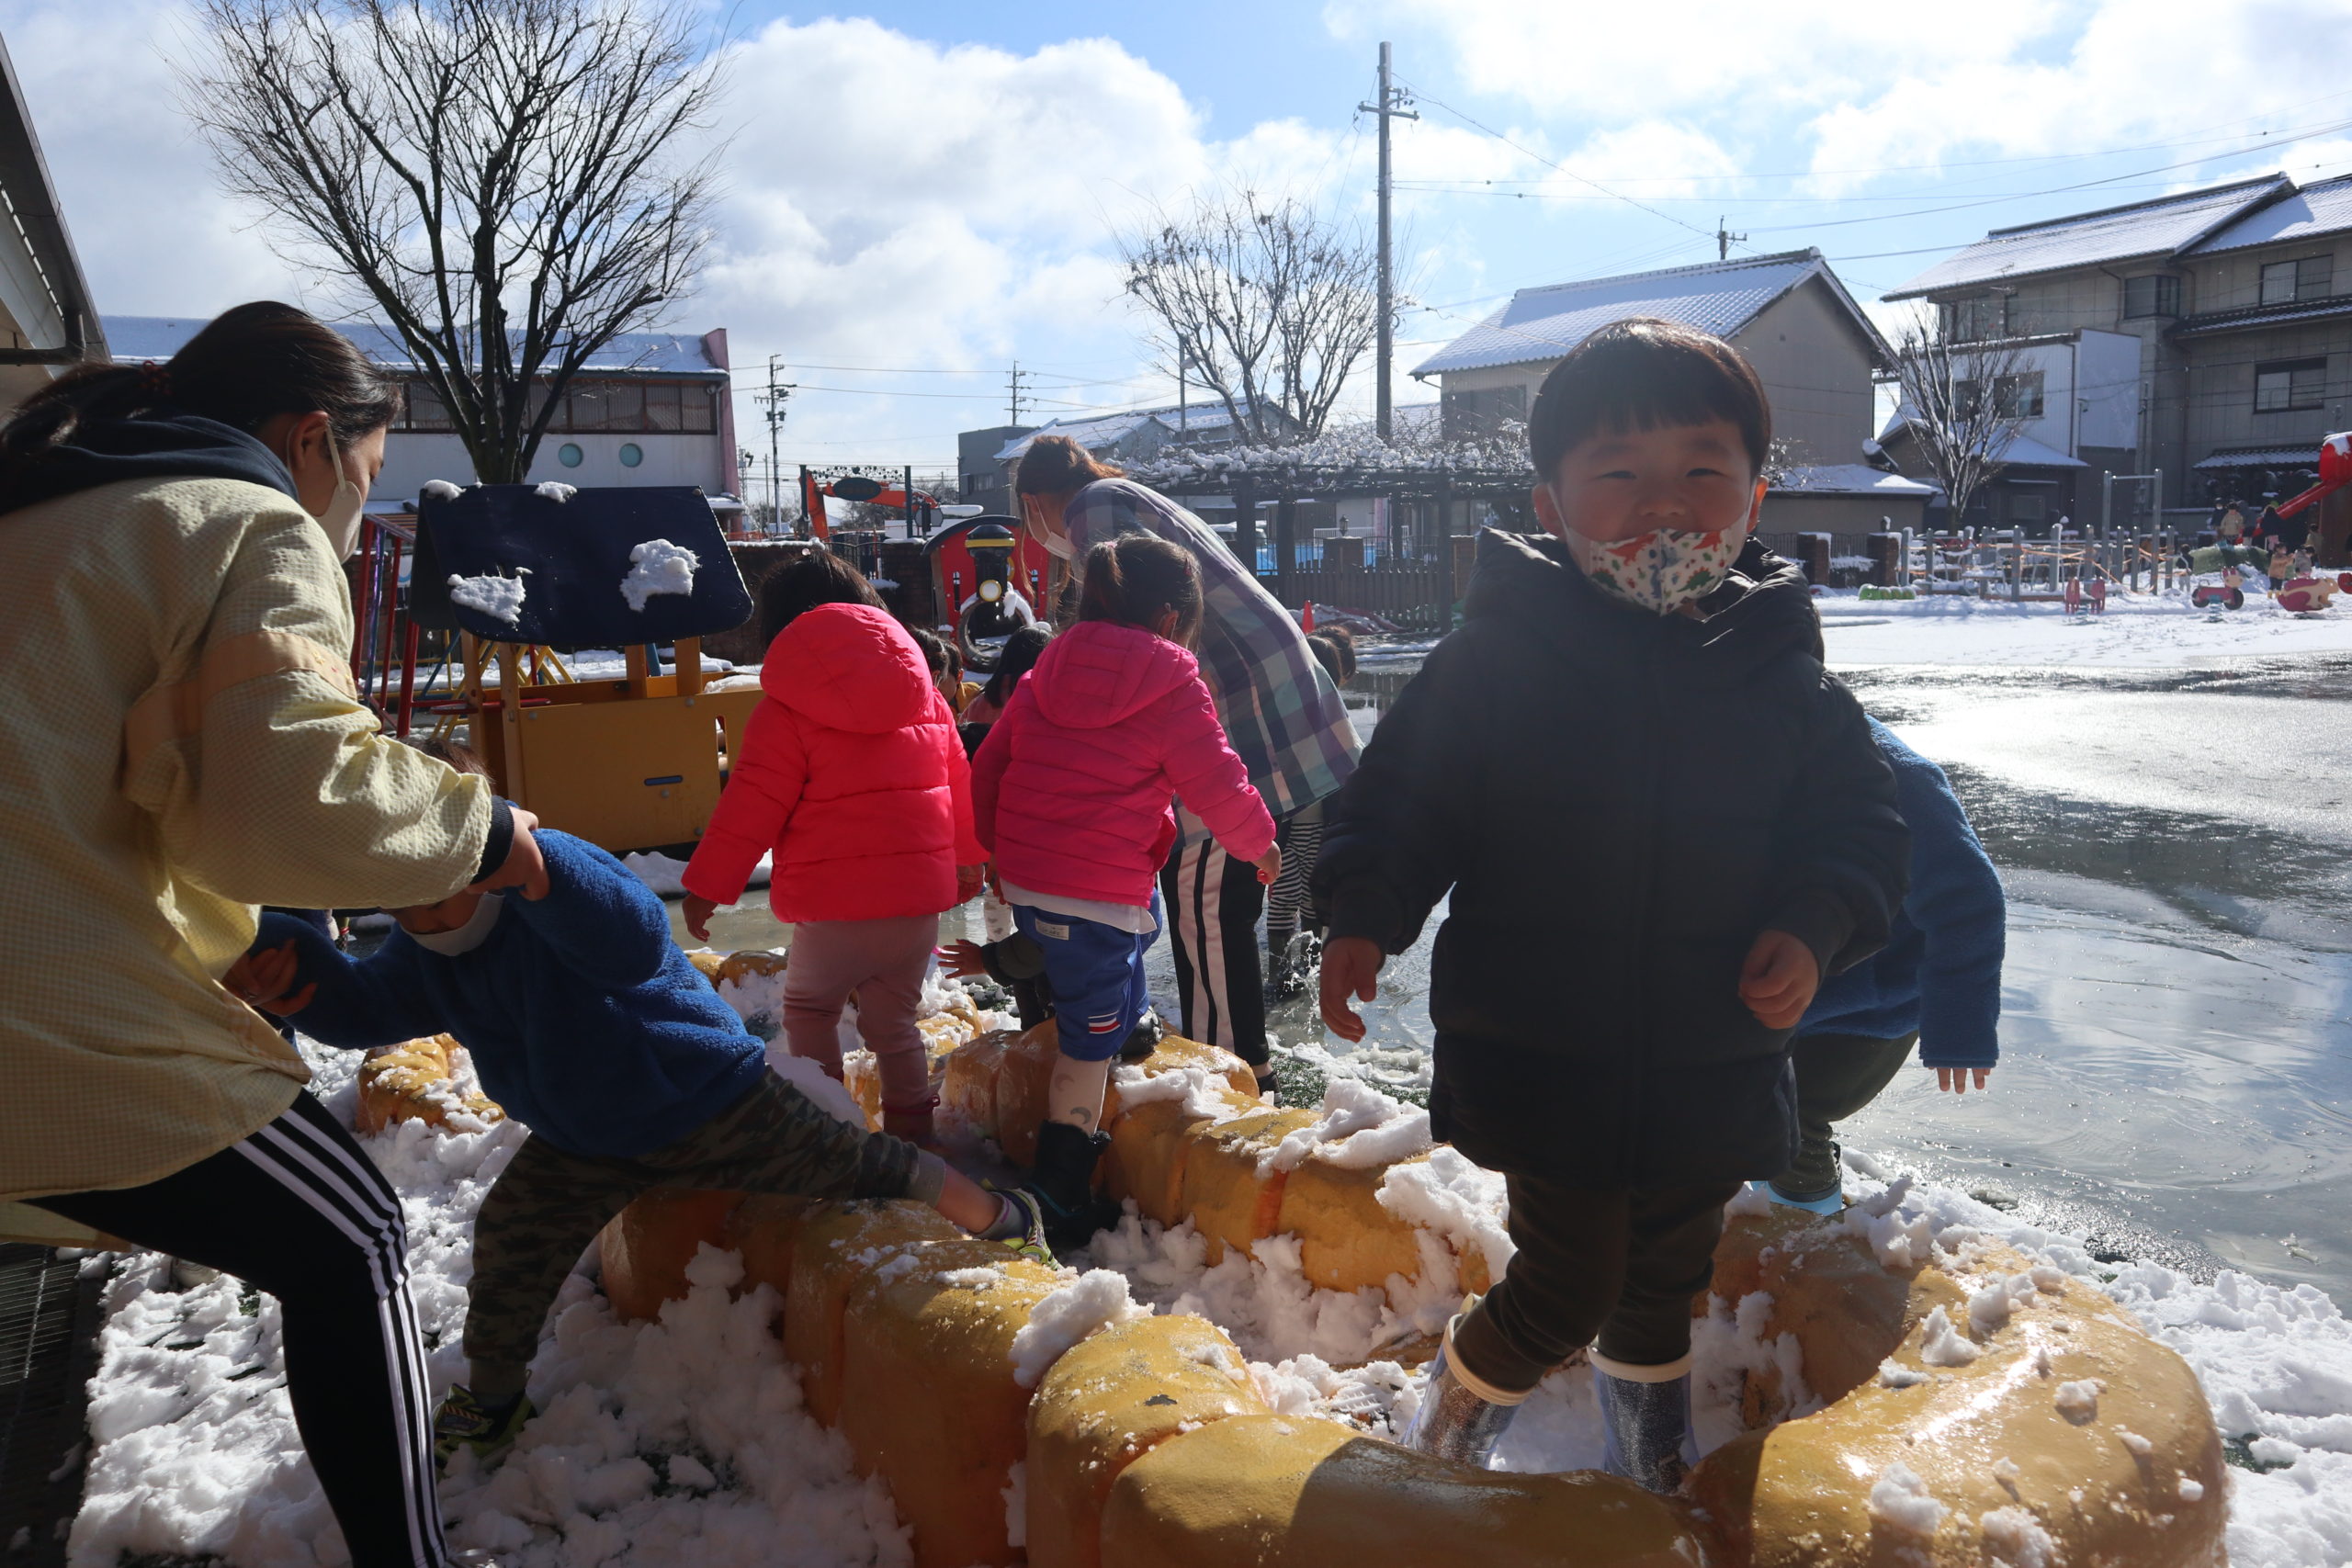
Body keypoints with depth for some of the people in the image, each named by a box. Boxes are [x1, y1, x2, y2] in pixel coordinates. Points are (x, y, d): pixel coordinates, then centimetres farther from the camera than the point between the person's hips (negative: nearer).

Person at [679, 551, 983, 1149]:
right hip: (922, 893, 5)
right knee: (892, 1018, 17)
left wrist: (707, 885, 0)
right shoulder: (925, 693, 10)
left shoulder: (787, 706, -7)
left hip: (836, 901, -5)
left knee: (809, 1008, 16)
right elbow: (959, 783, 17)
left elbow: (751, 805, -8)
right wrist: (967, 859, 30)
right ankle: (912, 1128, 18)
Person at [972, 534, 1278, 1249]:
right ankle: (1059, 1195, 8)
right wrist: (1259, 843, 10)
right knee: (1091, 1034, 3)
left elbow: (988, 765, 15)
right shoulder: (1173, 686, -8)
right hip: (1096, 892, -7)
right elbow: (1216, 784, -8)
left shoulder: (1046, 672, 12)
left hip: (1024, 874, 7)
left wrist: (999, 846, 28)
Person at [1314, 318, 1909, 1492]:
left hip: (1714, 1074, 4)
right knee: (1564, 1293, -2)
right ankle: (1450, 1419, 32)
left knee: (1664, 1283, 23)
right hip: (1542, 1066, -3)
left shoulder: (1785, 677, -3)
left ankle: (1652, 1476, 54)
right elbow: (1399, 798, -6)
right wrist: (1364, 914, -21)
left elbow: (1858, 826, 4)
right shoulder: (1494, 655, -11)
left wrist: (1814, 929, -14)